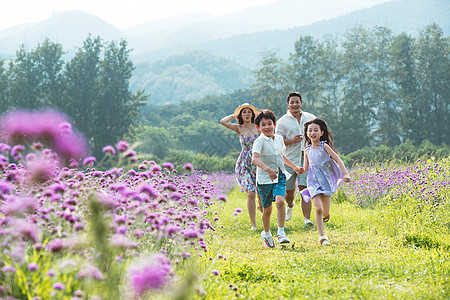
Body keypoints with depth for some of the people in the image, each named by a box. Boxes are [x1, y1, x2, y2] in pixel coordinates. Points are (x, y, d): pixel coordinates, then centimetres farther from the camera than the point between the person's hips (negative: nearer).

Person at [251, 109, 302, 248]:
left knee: (280, 200, -21)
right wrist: (268, 169, -46)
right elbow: (255, 158, -31)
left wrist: (294, 166, 36)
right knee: (267, 208, 7)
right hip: (264, 179, -3)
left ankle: (281, 233, -19)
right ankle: (266, 233, 31)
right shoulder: (259, 141, -13)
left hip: (279, 177, 3)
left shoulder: (279, 139, 8)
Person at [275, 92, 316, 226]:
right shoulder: (282, 122, 2)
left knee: (304, 189, -13)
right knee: (289, 191, 9)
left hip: (306, 159, 0)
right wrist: (291, 140, -18)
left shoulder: (310, 118, 10)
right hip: (289, 159, 0)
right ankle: (290, 205, 44)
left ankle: (307, 219, -14)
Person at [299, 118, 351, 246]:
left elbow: (337, 159, -9)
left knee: (326, 213, 3)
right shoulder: (307, 150, 5)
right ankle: (322, 237, -9)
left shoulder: (324, 146, -6)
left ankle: (325, 216, 41)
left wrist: (345, 174, -19)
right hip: (313, 182, 1)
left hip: (326, 181, -1)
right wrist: (301, 170, -9)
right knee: (318, 209, -15)